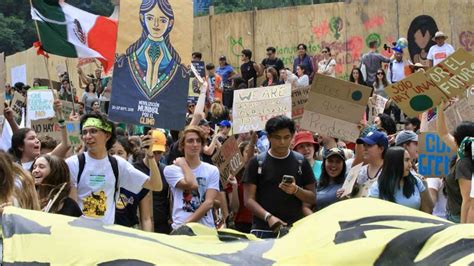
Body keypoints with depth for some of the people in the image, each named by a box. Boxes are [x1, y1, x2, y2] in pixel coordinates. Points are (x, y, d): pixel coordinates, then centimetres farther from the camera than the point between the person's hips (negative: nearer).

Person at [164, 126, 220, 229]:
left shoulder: (212, 170, 8)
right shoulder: (171, 169, 4)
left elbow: (209, 203, -3)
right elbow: (192, 185, -13)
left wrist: (187, 223, -14)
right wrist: (183, 164, 1)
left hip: (207, 228, 2)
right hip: (180, 228, -1)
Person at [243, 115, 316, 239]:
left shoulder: (301, 162, 9)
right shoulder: (257, 162, 4)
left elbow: (312, 198, 10)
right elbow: (249, 199, 0)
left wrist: (296, 190, -11)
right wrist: (268, 217, -16)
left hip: (294, 229, 1)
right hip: (263, 231, -1)